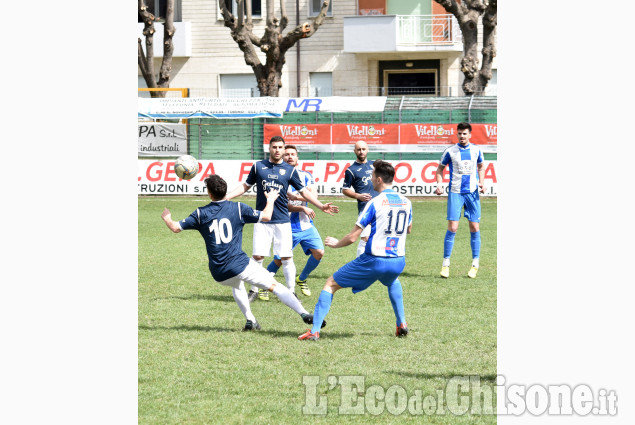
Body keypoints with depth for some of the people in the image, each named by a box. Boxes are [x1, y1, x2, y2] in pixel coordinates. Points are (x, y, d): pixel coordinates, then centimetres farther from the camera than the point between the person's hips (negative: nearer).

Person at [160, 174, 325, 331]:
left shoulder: (201, 213, 4)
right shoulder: (238, 208, 1)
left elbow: (175, 227, 8)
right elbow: (266, 216, 3)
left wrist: (167, 218, 30)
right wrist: (270, 200, 23)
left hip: (218, 273, 3)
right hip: (239, 264, -3)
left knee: (236, 285, 36)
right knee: (275, 286, -1)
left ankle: (250, 321, 25)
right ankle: (304, 314, -15)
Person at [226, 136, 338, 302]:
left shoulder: (290, 170, 5)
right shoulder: (258, 166, 6)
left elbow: (303, 191, 12)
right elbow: (245, 186, 16)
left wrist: (320, 205, 4)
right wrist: (225, 197, 9)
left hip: (282, 220, 0)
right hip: (262, 219, 0)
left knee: (286, 257, -2)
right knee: (257, 256, -2)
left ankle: (291, 291, 8)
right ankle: (254, 290, 12)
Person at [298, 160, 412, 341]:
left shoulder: (375, 203, -11)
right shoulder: (406, 202, 6)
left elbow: (352, 237, -10)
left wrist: (335, 243, 9)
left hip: (373, 261, -5)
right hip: (398, 262, 5)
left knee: (331, 284, 9)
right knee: (393, 281, 43)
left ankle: (315, 330, 1)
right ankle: (402, 324, 32)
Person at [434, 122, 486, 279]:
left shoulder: (476, 150, 4)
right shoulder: (450, 151, -2)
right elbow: (440, 168, 11)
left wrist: (481, 182, 5)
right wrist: (439, 184, -4)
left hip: (472, 193, 2)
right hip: (455, 193, -2)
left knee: (474, 227, 1)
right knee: (452, 227, -9)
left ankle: (475, 264, 12)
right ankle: (446, 263, 1)